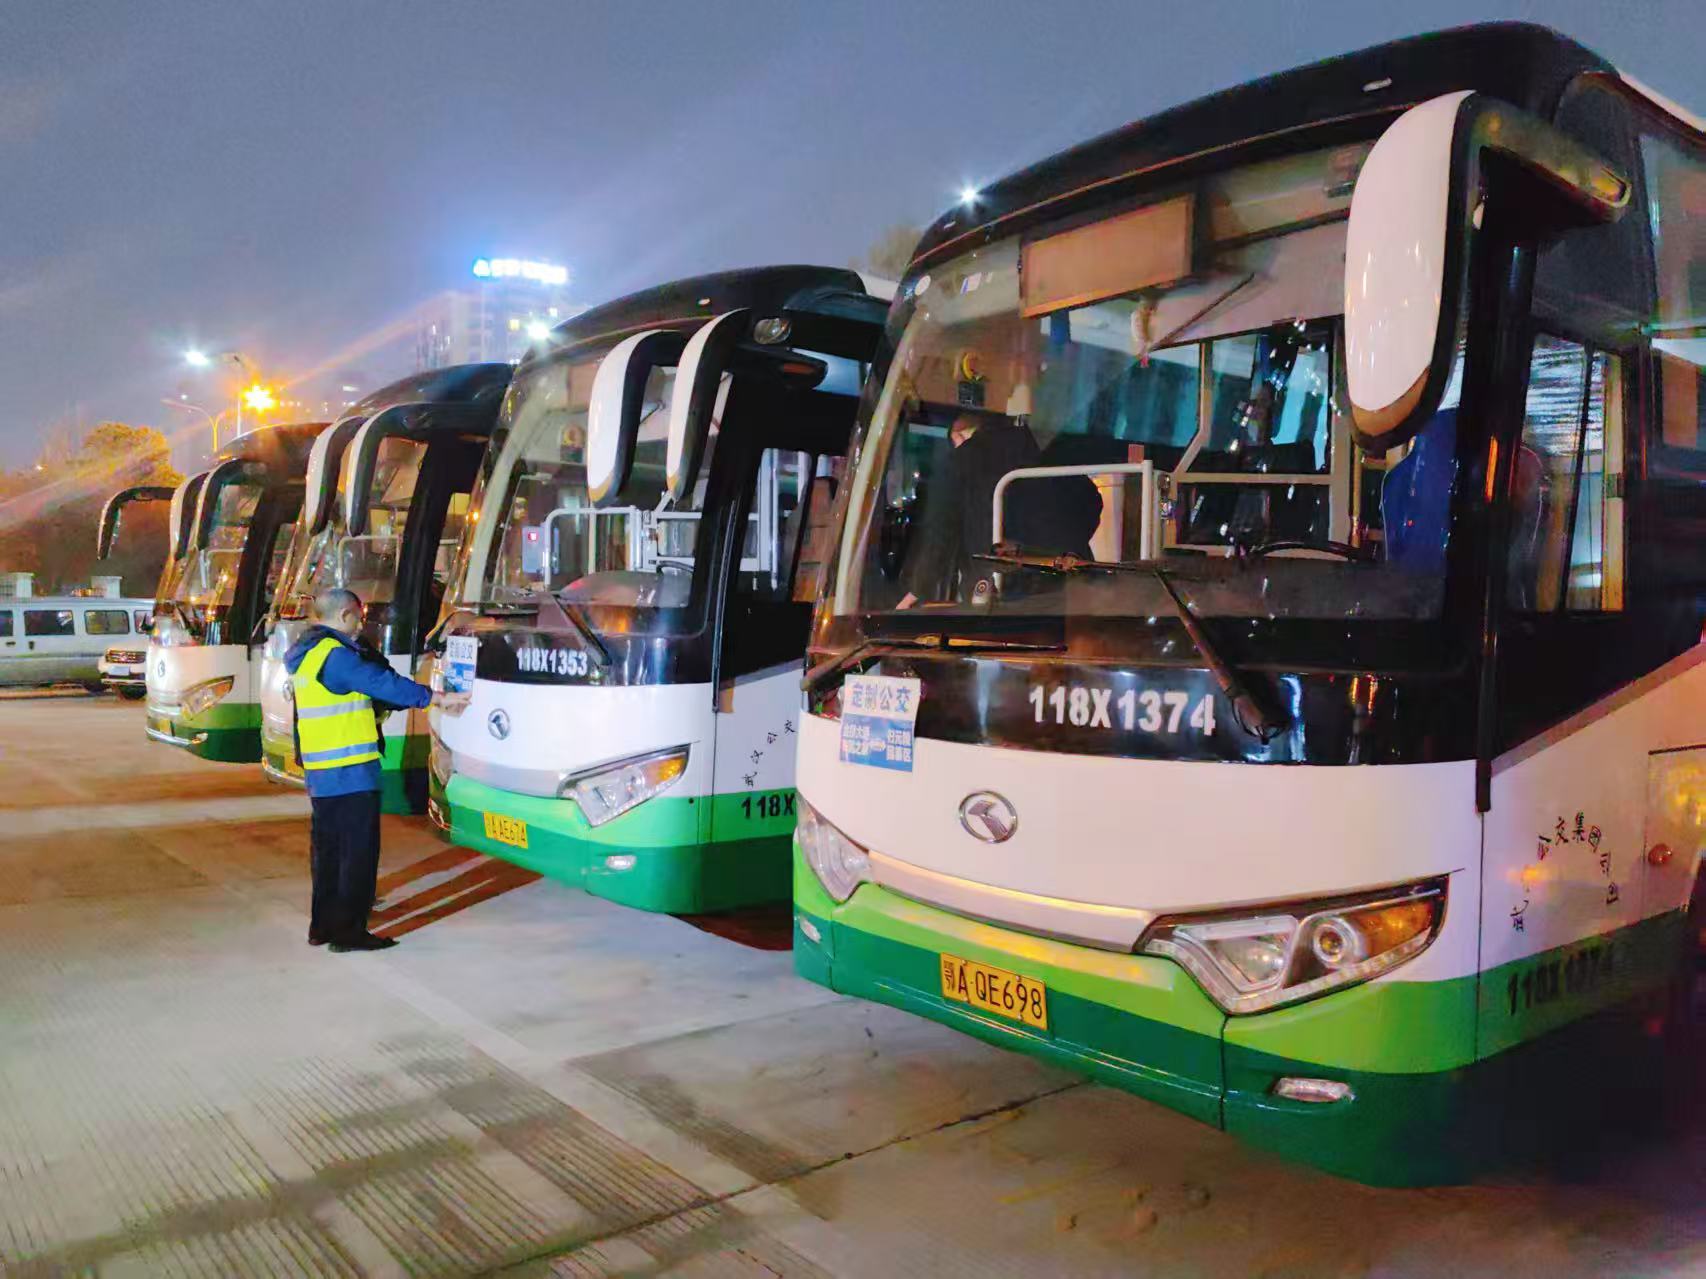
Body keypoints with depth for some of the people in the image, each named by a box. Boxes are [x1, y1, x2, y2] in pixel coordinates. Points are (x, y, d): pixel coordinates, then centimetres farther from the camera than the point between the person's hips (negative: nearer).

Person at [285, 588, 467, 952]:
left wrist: (425, 700, 18)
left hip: (319, 773, 10)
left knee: (326, 848, 16)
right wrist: (438, 698, -13)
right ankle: (349, 931, 1)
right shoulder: (336, 655, -16)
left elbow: (370, 690, 19)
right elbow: (383, 684, -19)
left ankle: (323, 926, 24)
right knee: (358, 851, -3)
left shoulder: (307, 655, 16)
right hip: (350, 772, -10)